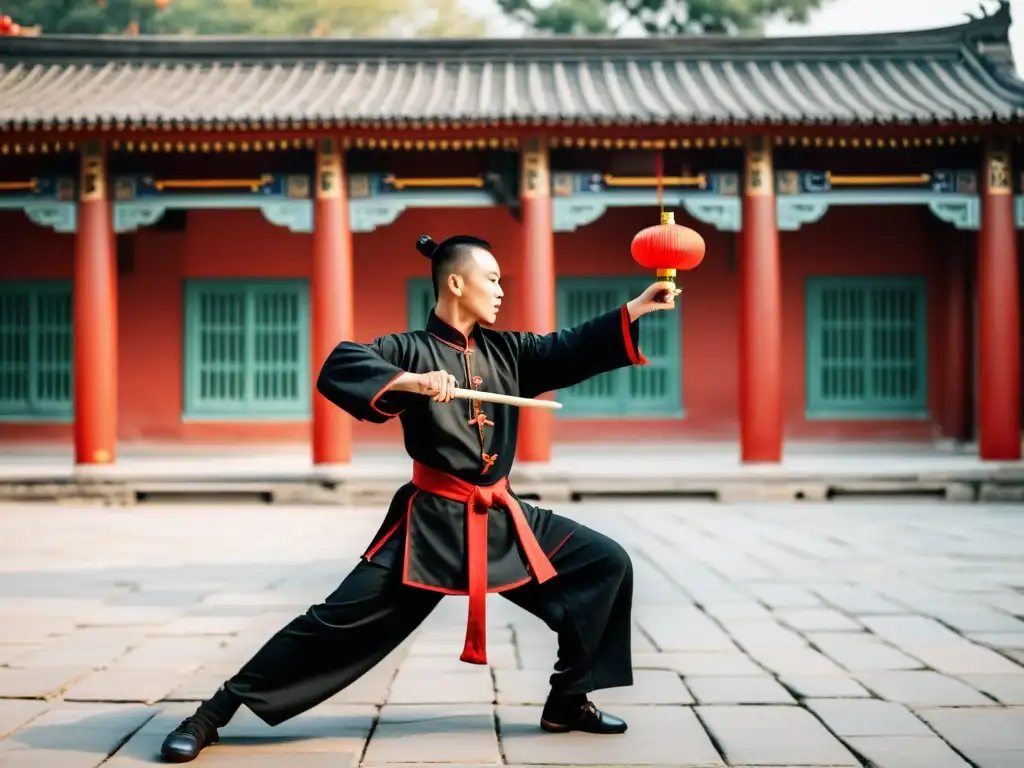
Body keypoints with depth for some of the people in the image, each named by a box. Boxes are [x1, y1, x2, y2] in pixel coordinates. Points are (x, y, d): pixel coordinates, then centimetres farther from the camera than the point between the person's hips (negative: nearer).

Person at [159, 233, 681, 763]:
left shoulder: (506, 351, 10)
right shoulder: (412, 350, -8)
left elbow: (572, 351, 9)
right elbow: (338, 369, -23)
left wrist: (637, 308, 1)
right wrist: (410, 382, -36)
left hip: (501, 519, 6)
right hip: (431, 522, -6)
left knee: (605, 564, 2)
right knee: (344, 618, -13)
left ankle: (568, 701, 12)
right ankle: (214, 713, -4)